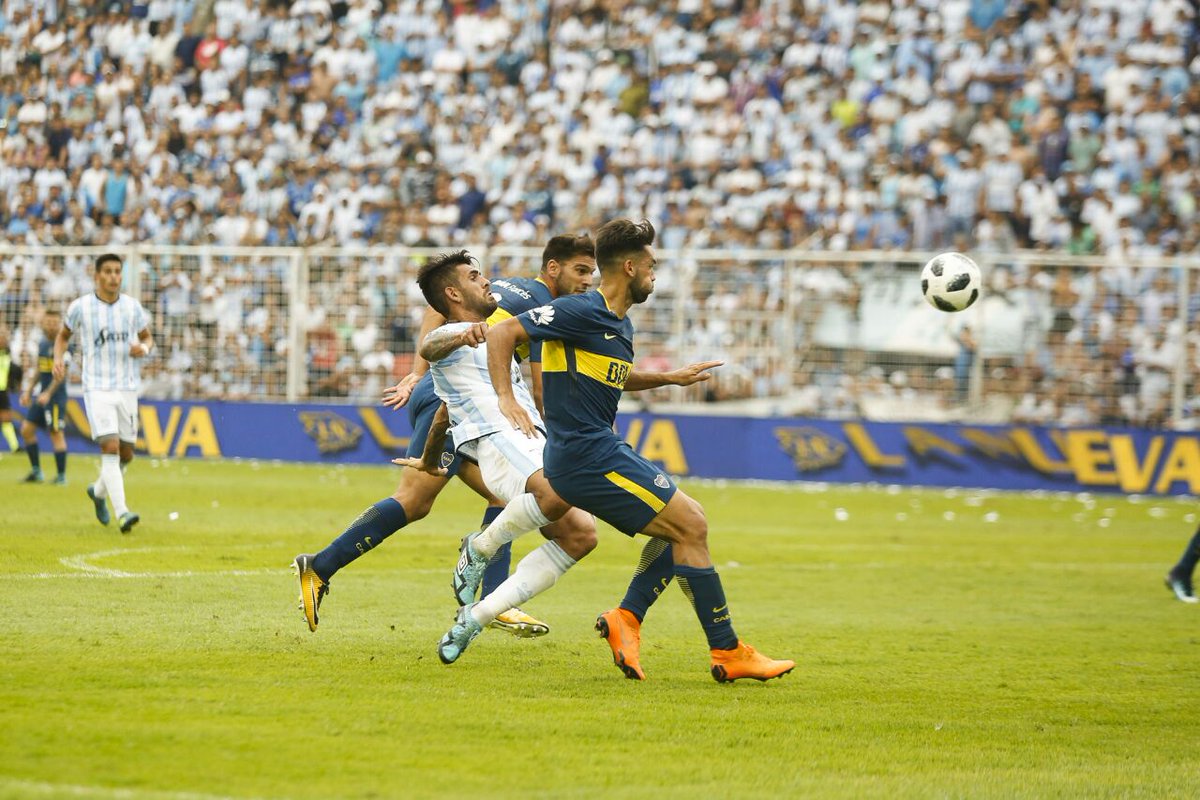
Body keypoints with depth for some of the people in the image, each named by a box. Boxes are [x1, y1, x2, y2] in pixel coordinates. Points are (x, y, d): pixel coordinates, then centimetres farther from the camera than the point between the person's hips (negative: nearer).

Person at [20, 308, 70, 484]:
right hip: (41, 394, 8)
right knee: (26, 429, 6)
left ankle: (61, 475, 0)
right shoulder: (42, 343, 13)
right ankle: (36, 471, 14)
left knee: (56, 433, -6)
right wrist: (28, 390, 21)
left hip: (55, 396, -8)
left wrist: (48, 394, -23)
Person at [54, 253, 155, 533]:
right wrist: (59, 360, -4)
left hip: (127, 388, 4)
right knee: (111, 447, -18)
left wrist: (144, 348, -8)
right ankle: (122, 513, -25)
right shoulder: (80, 307, -2)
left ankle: (99, 490, 38)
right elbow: (63, 335, 14)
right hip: (97, 388, -4)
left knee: (126, 454, 8)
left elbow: (147, 338, 16)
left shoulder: (132, 307, 4)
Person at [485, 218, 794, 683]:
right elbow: (502, 333, -15)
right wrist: (506, 399, -22)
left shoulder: (620, 324, 17)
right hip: (588, 456, -10)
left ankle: (627, 621, 4)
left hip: (601, 450, 10)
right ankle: (727, 653, -8)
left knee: (686, 524, 14)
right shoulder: (582, 313, -13)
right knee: (690, 526, -10)